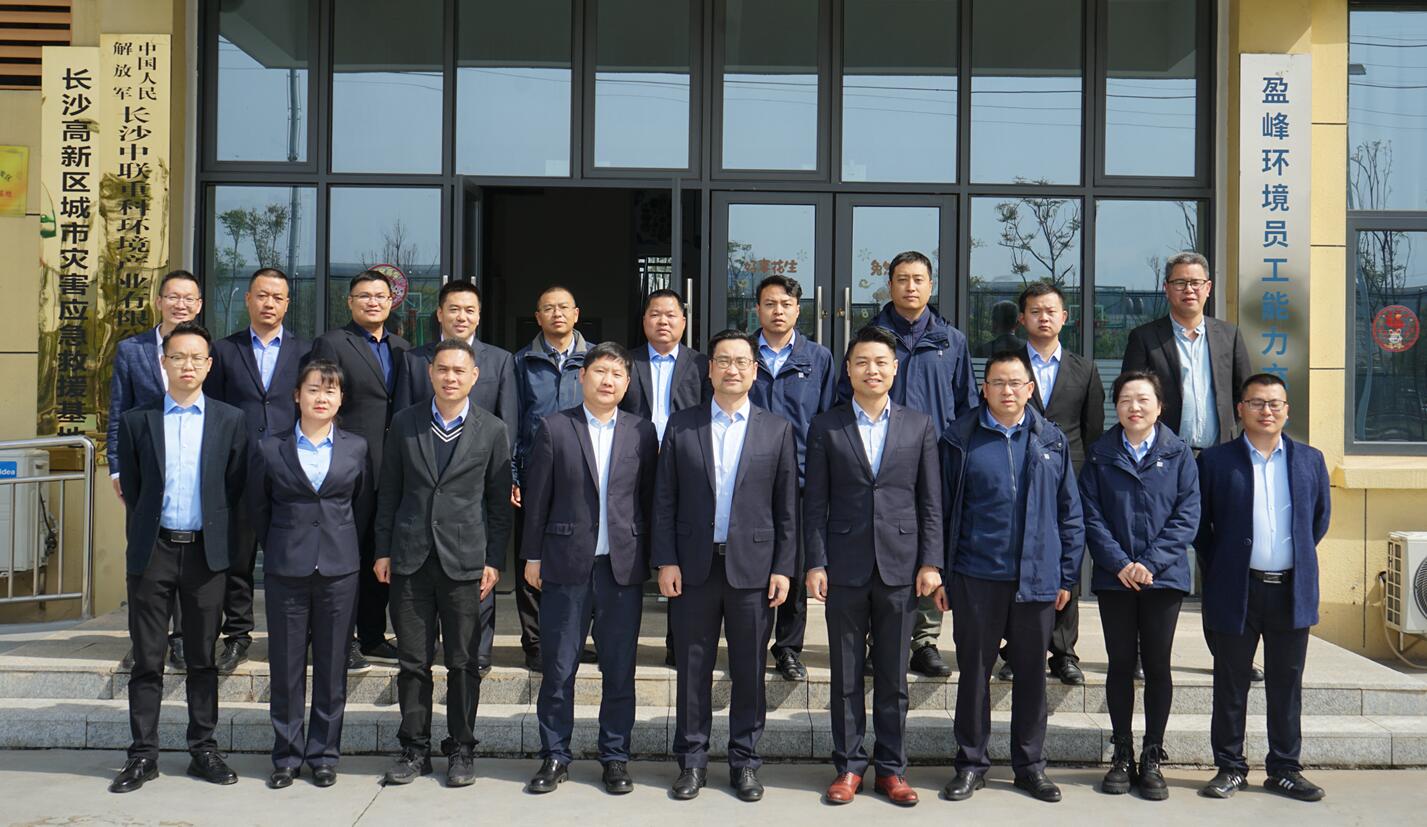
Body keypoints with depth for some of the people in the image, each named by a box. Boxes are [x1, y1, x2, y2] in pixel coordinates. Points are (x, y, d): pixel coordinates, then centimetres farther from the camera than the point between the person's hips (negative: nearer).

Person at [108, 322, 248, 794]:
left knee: (203, 658, 8)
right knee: (147, 660, 4)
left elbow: (236, 490, 5)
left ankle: (203, 750, 16)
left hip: (206, 551, 0)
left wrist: (221, 541, 2)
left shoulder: (230, 421, 4)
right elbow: (130, 489, 8)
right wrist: (142, 540, 6)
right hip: (153, 550, 0)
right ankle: (143, 755, 12)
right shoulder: (137, 420, 5)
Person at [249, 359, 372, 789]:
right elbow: (257, 508, 10)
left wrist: (343, 547, 8)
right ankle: (287, 754, 18)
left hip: (339, 570, 0)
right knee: (286, 666, 5)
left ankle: (324, 754, 18)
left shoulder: (356, 448, 4)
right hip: (285, 571, 0)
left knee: (332, 666, 6)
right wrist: (278, 549, 9)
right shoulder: (270, 449, 2)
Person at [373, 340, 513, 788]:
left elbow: (499, 502, 3)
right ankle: (414, 748, 19)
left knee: (463, 663, 4)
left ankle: (461, 750, 17)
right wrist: (383, 550, 5)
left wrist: (494, 561, -2)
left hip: (465, 561, -1)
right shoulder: (404, 424, 7)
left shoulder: (492, 430, 2)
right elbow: (389, 492, 9)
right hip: (410, 559, 2)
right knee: (413, 661, 7)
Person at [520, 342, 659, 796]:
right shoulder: (554, 428, 2)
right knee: (557, 668, 6)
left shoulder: (642, 432, 6)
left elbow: (649, 498, 7)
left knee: (619, 669, 8)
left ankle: (615, 756, 20)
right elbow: (537, 496, 3)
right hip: (566, 564, -1)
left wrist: (649, 557, 4)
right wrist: (533, 555, 1)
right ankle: (555, 756, 19)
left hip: (623, 566, 1)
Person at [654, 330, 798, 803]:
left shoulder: (777, 431, 5)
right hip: (693, 566, 0)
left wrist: (783, 568, -2)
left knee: (750, 671, 7)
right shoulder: (681, 426, 5)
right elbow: (664, 500, 4)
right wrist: (665, 561, -3)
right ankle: (692, 760, 20)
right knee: (692, 668, 7)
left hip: (753, 567, 0)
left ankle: (745, 761, 20)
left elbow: (787, 507, 4)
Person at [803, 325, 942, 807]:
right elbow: (815, 502, 2)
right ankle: (849, 766, 18)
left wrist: (930, 562, -2)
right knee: (846, 674, 7)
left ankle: (891, 768, 18)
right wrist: (816, 563, -4)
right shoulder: (826, 428, 4)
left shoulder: (919, 426, 6)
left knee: (893, 676, 8)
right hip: (845, 567, 0)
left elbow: (931, 501, 5)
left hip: (899, 567, 0)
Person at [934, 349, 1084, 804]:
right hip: (976, 577, -1)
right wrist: (940, 575, -1)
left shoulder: (1052, 441, 5)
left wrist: (1067, 576, 4)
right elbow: (943, 511, 2)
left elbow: (1070, 513, 8)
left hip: (1037, 578, 1)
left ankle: (1030, 764, 24)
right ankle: (971, 763, 20)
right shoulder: (960, 439, 0)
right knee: (974, 671, 7)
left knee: (1032, 672, 10)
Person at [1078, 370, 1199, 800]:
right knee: (1120, 664, 7)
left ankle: (1152, 758, 14)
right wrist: (1119, 564, -12)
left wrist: (1151, 563, -12)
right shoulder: (1100, 454, 5)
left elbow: (1188, 515, -3)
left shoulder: (1178, 453, 2)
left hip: (1164, 576, -1)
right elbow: (1091, 515, 0)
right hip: (1114, 577, 1)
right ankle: (1122, 755, 16)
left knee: (1158, 664, 4)